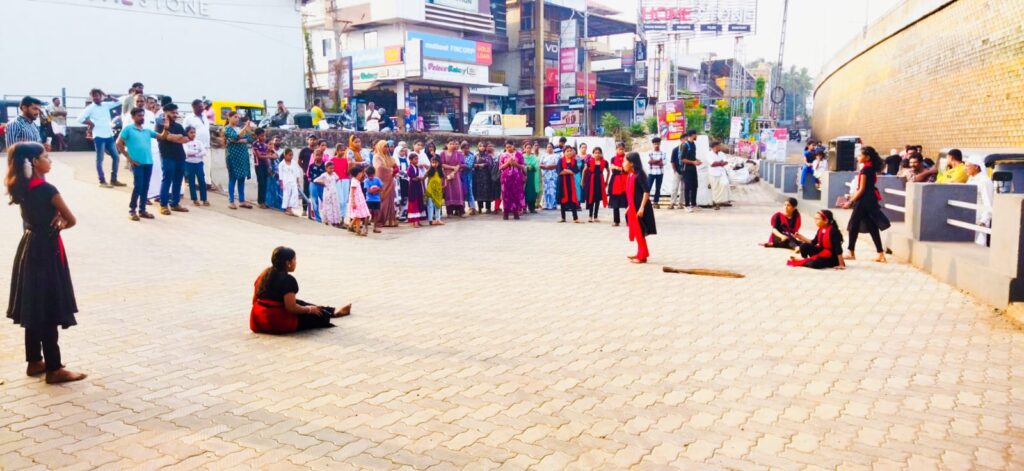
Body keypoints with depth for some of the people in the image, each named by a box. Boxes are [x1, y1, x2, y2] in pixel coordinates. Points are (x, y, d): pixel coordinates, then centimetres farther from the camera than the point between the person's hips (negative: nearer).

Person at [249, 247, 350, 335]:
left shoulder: (264, 275, 7)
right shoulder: (287, 280, -18)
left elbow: (254, 301, 13)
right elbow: (291, 308, -20)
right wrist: (309, 309, -1)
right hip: (278, 323, -9)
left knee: (299, 303, 25)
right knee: (315, 315, 11)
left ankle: (332, 311, 39)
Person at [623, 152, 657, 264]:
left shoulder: (639, 175, -16)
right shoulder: (629, 175, 10)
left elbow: (647, 191, -20)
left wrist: (642, 207, -24)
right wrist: (629, 207, 20)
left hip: (640, 208, -9)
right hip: (633, 208, 9)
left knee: (640, 232, -3)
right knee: (637, 232, 15)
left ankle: (642, 256, 4)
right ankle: (641, 254, 25)